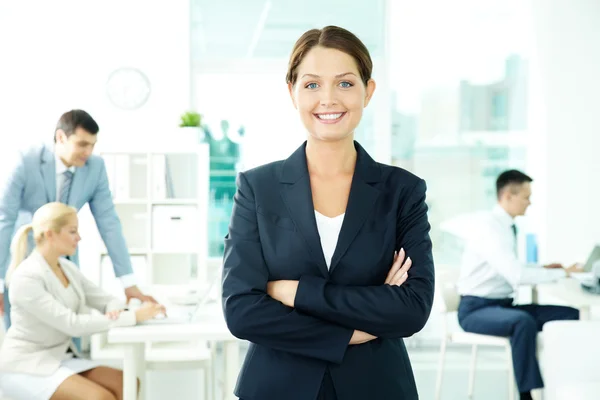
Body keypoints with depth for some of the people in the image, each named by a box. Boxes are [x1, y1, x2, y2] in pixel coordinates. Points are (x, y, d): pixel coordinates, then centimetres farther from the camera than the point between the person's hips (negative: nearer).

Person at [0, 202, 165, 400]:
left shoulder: (68, 268, 6)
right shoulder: (26, 278, -20)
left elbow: (106, 299, 8)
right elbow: (72, 324, -26)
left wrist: (116, 310, -19)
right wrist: (133, 317, -27)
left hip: (61, 359, 8)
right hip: (26, 368, -8)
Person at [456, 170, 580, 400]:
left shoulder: (508, 227, 10)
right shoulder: (488, 227, -19)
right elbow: (517, 275, -28)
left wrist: (542, 269, 6)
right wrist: (562, 273, -20)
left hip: (503, 305, 9)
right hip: (477, 309, -9)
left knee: (571, 315, -5)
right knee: (523, 321, -39)